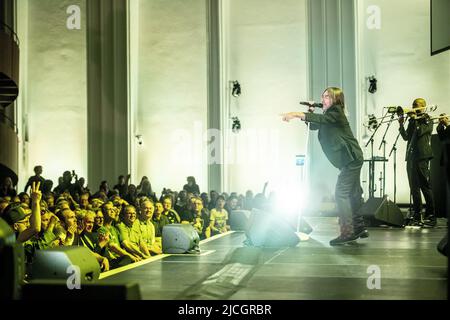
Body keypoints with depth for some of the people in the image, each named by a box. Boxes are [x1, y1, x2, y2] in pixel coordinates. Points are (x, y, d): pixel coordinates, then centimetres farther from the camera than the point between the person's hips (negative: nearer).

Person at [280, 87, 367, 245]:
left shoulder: (336, 112, -11)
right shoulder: (328, 115, 16)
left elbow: (321, 119, -29)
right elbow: (313, 126, 17)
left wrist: (296, 114, -37)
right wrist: (310, 112, 0)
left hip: (351, 159, -10)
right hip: (349, 160, 10)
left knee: (341, 193, -15)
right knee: (353, 194, 14)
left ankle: (348, 232, -17)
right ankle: (359, 229, 23)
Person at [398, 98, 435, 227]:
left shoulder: (427, 120, 1)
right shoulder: (413, 121, 19)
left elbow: (419, 131, -16)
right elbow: (406, 137, 13)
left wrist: (414, 119, -7)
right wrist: (401, 124, 1)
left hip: (421, 157, -7)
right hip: (411, 157, 7)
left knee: (425, 186, -7)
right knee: (414, 187, 7)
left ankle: (431, 216, -5)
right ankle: (416, 215, 12)